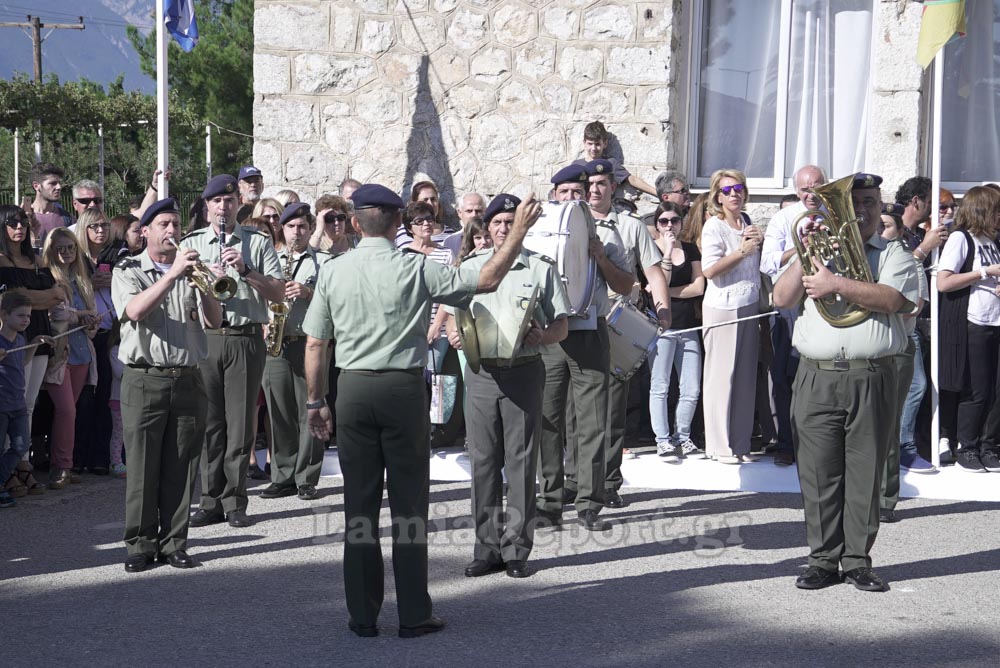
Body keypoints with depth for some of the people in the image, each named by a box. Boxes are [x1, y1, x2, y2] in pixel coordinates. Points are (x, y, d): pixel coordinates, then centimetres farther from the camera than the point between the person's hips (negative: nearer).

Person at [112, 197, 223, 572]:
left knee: (181, 468, 4)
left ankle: (173, 542, 11)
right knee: (142, 467, -2)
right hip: (144, 380, -3)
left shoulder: (191, 270, 15)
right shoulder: (128, 272, 5)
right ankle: (140, 545, 6)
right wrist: (172, 274, -21)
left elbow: (214, 321, 5)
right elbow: (135, 310, -16)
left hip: (188, 380, 3)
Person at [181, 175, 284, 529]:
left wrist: (245, 271, -9)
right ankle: (210, 502, 8)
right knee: (209, 423, 1)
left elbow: (278, 293, 3)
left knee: (240, 424, 0)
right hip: (204, 338, 1)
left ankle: (235, 503, 7)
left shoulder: (258, 242, 10)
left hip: (246, 338, -1)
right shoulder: (190, 244, 13)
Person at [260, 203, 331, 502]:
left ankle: (307, 479, 3)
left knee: (309, 412, -2)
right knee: (279, 413, 4)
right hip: (275, 343, 3)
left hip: (309, 343, -3)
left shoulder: (323, 262, 7)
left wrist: (308, 292, -15)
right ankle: (283, 477, 11)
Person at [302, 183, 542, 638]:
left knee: (359, 504, 8)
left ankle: (362, 616, 13)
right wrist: (520, 229, 5)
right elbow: (487, 279, -4)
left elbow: (314, 345, 3)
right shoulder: (415, 269, -7)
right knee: (408, 505, 5)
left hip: (353, 390, 2)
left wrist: (316, 401, 13)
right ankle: (414, 615, 9)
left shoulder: (333, 272, 1)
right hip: (403, 387, -2)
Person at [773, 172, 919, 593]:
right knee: (819, 474, 1)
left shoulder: (895, 255, 10)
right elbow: (782, 299, 6)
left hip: (872, 379, -1)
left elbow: (891, 299, -11)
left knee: (865, 475, 1)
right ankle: (823, 560, 9)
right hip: (816, 379, 2)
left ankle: (858, 560, 10)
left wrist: (835, 284, -15)